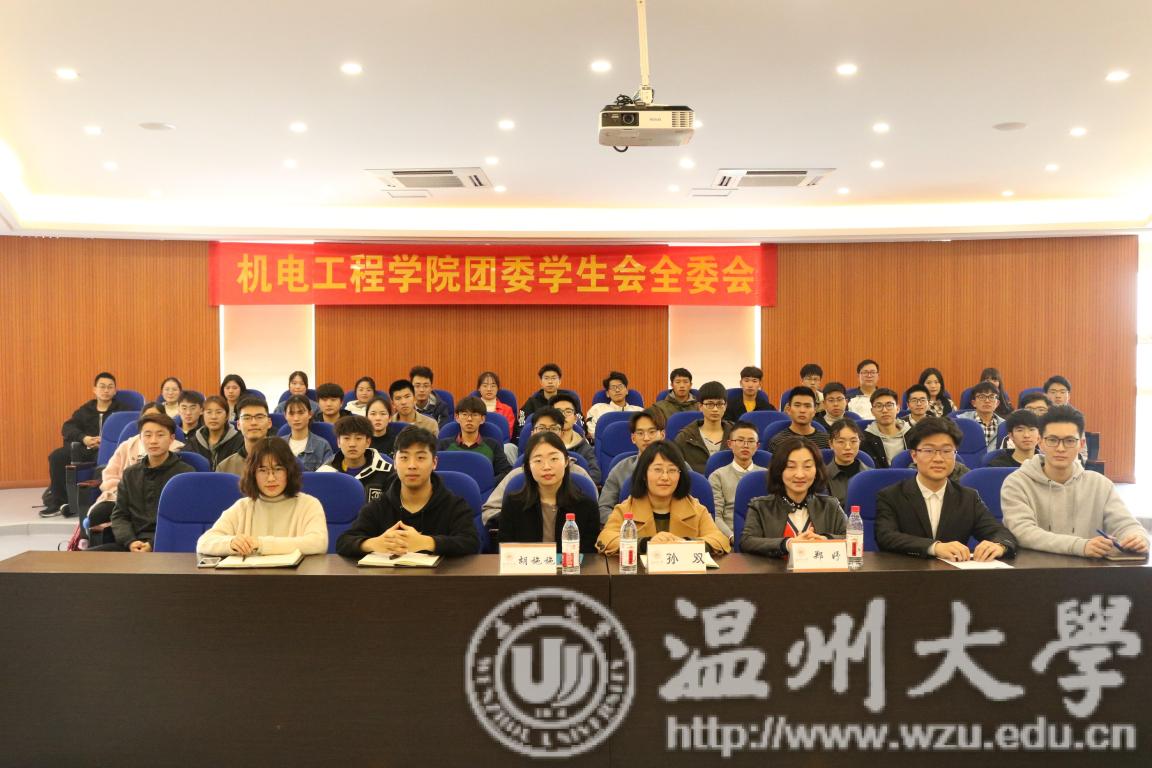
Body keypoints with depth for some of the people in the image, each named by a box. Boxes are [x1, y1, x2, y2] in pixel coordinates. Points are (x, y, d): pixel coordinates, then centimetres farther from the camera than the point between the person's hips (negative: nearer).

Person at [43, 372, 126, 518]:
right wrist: (84, 438, -15)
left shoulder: (121, 410, 6)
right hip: (84, 447, 5)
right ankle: (58, 500, -7)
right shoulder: (85, 409, 20)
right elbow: (67, 427, 8)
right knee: (56, 457, -18)